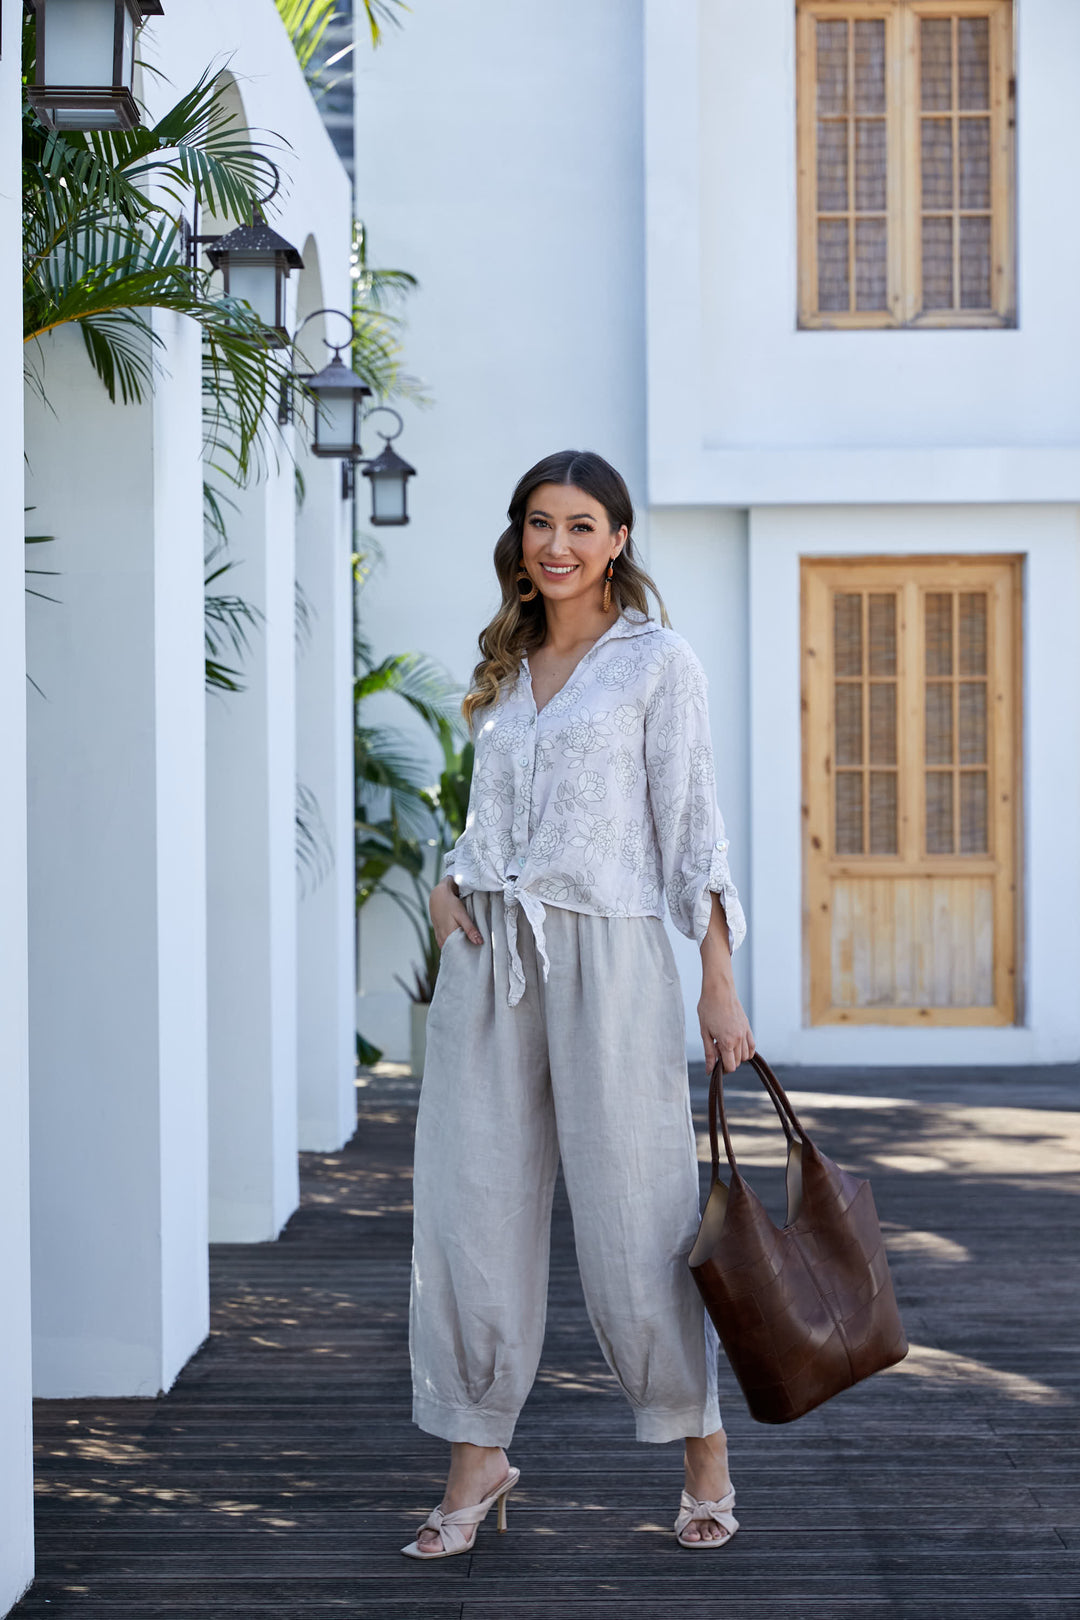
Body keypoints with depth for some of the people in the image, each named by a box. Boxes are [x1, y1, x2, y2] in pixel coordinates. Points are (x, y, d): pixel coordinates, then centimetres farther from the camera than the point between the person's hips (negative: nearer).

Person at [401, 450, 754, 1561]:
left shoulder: (658, 660, 1)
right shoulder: (505, 670, 16)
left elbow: (689, 823, -3)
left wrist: (720, 982, -9)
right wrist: (448, 884, 3)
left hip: (606, 950, -5)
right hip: (489, 955, 5)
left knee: (632, 1212, -1)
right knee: (472, 1207, 2)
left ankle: (703, 1447, 17)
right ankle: (478, 1457, 13)